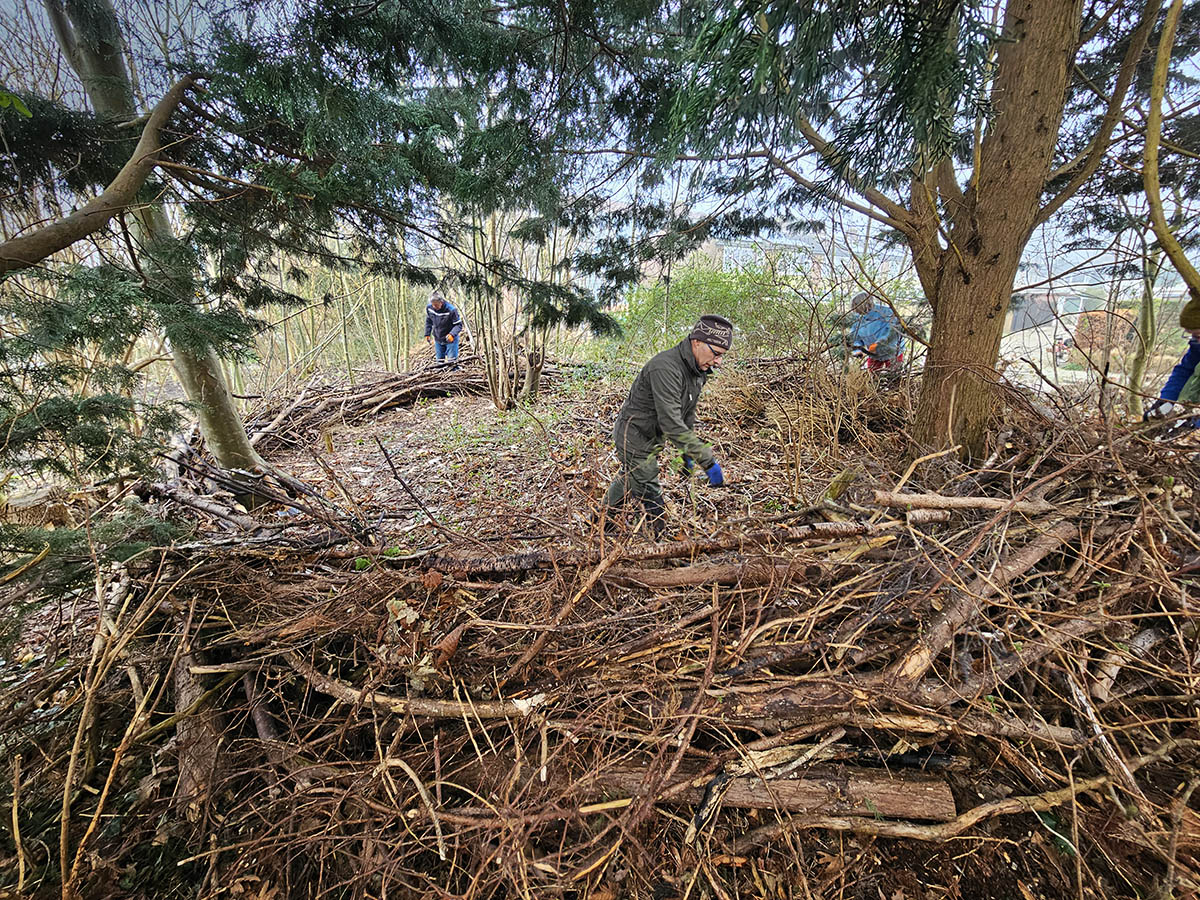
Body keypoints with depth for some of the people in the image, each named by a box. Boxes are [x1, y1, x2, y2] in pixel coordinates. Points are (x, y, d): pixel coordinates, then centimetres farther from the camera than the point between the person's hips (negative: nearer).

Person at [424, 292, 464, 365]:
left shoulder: (451, 310, -25)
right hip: (437, 339, 5)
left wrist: (452, 334, -37)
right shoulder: (429, 308, -10)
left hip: (450, 339, -5)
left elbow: (458, 325, -20)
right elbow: (428, 321, 8)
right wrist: (427, 334, 5)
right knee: (440, 360, 16)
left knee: (451, 361, -6)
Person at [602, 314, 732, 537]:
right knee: (652, 500, -3)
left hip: (651, 439, 10)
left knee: (628, 480, 28)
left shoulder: (698, 370, -2)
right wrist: (708, 461, -37)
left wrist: (687, 454, 13)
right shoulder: (666, 368, -33)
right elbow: (671, 423, -38)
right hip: (634, 437, -10)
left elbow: (688, 414, 10)